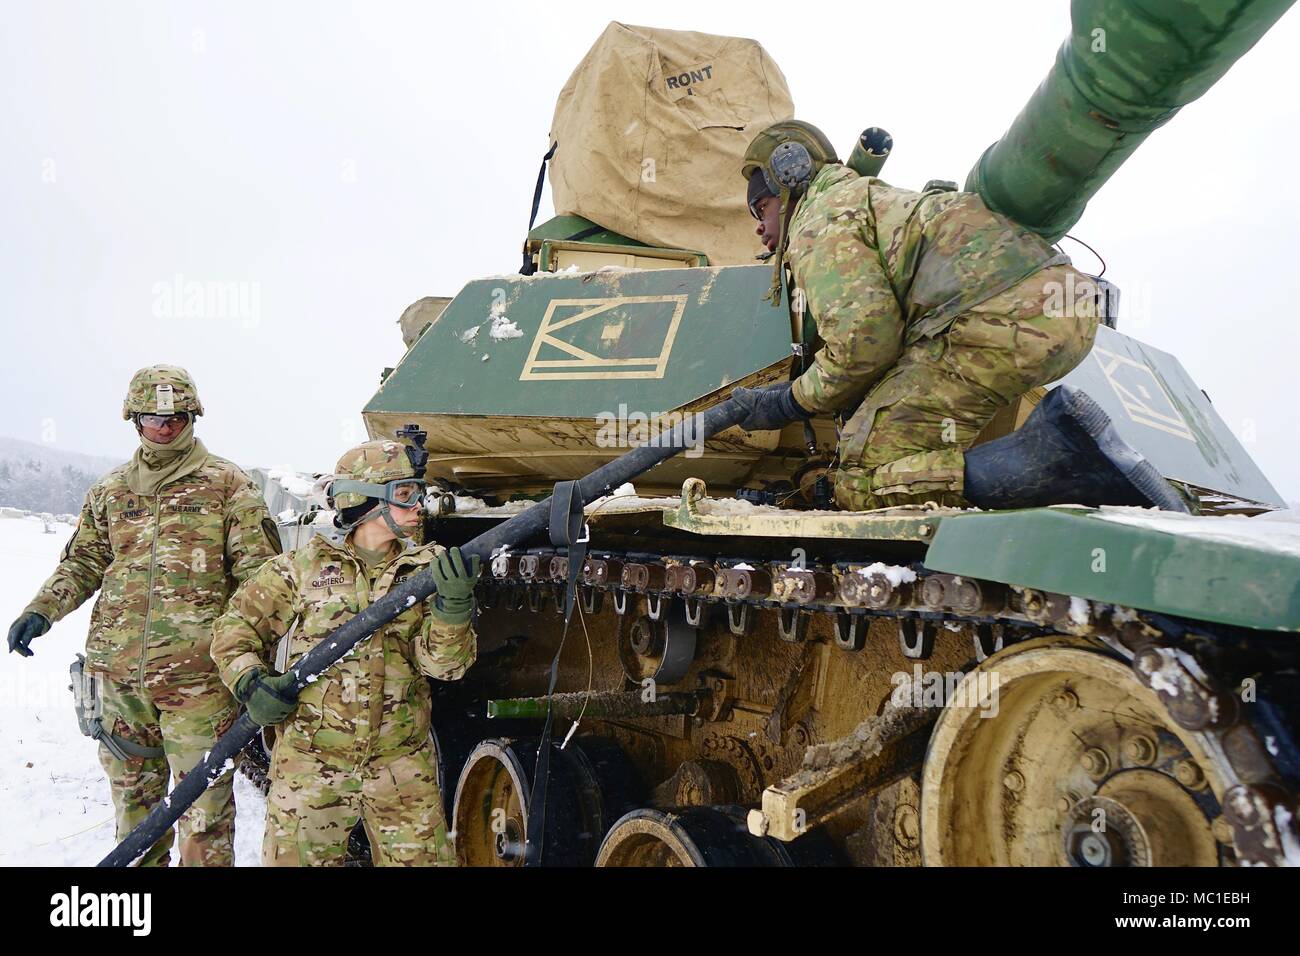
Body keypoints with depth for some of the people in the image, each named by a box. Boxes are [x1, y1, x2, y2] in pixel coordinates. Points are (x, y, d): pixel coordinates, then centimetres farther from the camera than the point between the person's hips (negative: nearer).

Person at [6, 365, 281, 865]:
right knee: (132, 792, 14)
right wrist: (42, 611, 4)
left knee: (204, 797, -2)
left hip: (198, 671, -4)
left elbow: (259, 571, -2)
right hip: (117, 669, 4)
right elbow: (82, 563, 22)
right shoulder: (109, 490, 15)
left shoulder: (226, 483, 2)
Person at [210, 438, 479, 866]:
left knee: (424, 857, 7)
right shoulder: (304, 566, -2)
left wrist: (454, 605, -24)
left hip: (402, 767, 2)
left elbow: (445, 663, -7)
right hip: (310, 761, -1)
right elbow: (235, 629, 7)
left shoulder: (425, 571, 3)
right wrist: (250, 684, -9)